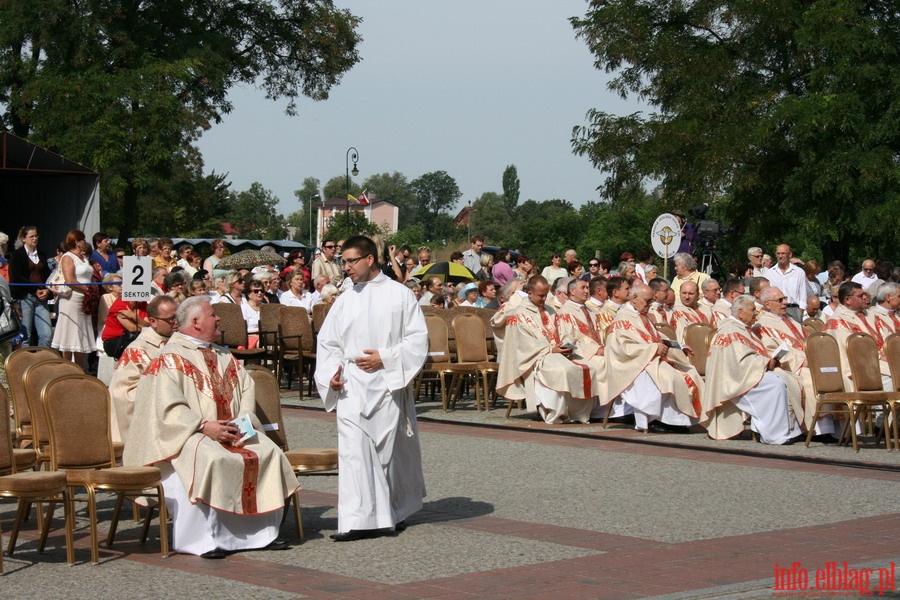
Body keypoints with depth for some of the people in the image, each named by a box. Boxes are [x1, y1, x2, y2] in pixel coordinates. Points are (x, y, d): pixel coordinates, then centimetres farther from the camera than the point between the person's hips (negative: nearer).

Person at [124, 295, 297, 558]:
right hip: (189, 435, -7)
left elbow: (246, 390, 13)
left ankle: (262, 532, -3)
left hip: (232, 432, 7)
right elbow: (168, 408, -14)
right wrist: (204, 426, -25)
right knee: (208, 459, -36)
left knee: (269, 452, -13)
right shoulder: (170, 359, -4)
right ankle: (201, 540, -29)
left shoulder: (224, 357, 20)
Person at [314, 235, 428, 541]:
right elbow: (327, 343, 15)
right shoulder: (344, 301, 12)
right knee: (353, 448, -11)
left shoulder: (400, 295, 2)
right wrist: (332, 371, -3)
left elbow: (418, 338, -1)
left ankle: (397, 511, 27)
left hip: (389, 385, -2)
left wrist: (386, 358, -12)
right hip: (352, 386, 2)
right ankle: (357, 520, -14)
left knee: (392, 448, 7)